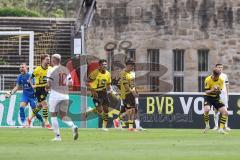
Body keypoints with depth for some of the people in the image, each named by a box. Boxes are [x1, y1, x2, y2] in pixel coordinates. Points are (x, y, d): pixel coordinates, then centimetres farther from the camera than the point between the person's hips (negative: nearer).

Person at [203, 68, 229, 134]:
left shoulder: (221, 80, -7)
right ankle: (207, 125, -6)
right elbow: (206, 92, -15)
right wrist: (212, 90, -35)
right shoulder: (208, 80, -16)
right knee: (206, 110, -31)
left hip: (216, 98, 4)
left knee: (225, 113, -10)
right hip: (208, 97, -4)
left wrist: (218, 90, -29)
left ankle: (221, 129, 2)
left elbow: (220, 92, -5)